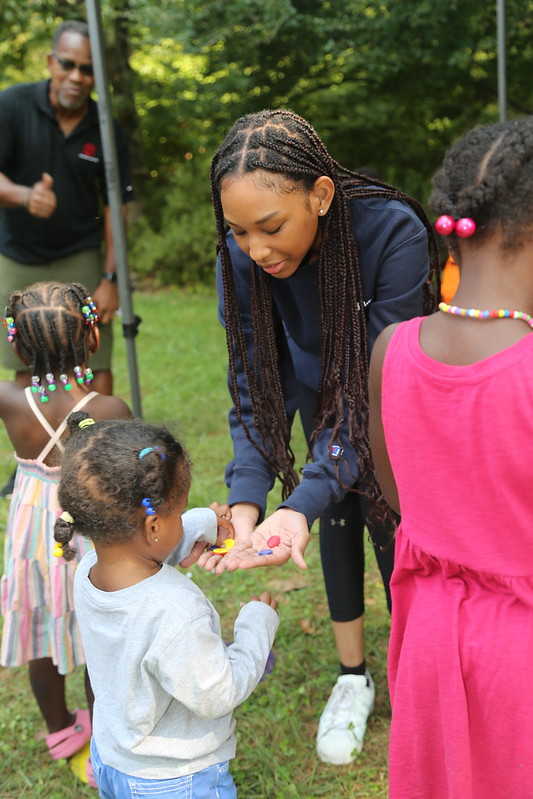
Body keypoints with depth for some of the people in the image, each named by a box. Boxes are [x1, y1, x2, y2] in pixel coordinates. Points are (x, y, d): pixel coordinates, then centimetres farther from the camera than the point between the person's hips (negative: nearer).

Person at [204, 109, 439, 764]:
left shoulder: (394, 231, -39)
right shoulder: (241, 257, -28)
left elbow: (376, 388, -38)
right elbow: (256, 383, -22)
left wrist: (302, 505, -47)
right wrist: (246, 500, -37)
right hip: (318, 384, 3)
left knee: (387, 518, 0)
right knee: (338, 519, 6)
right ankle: (353, 676, 24)